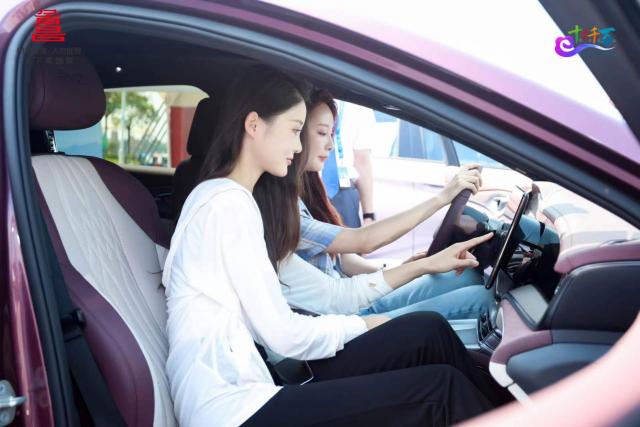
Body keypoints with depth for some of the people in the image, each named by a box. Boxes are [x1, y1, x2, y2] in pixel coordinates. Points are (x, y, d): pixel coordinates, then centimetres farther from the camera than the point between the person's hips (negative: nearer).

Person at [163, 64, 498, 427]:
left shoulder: (233, 199, 15)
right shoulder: (227, 202, -13)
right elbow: (284, 335, -14)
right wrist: (363, 326, 2)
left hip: (245, 386, 9)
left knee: (427, 332, -1)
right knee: (439, 388, -12)